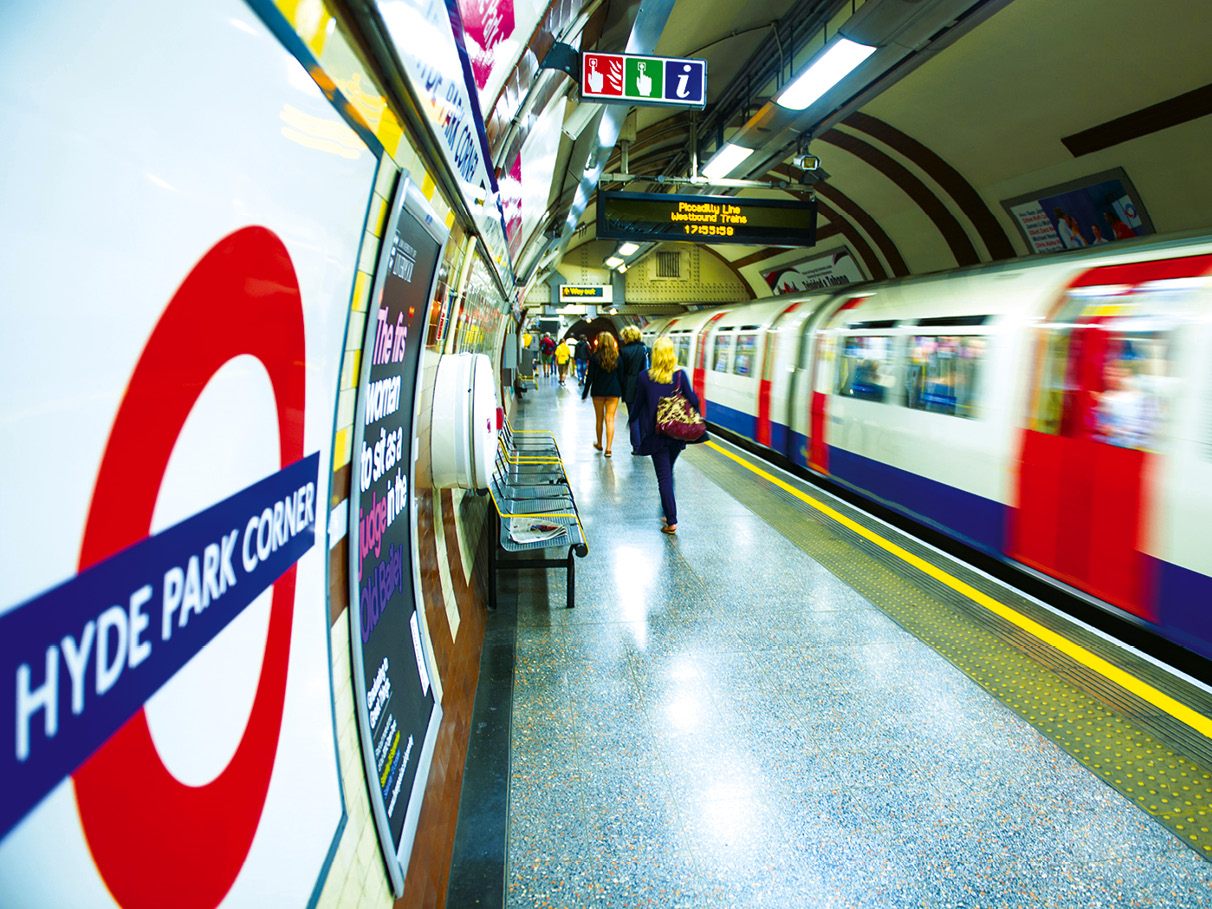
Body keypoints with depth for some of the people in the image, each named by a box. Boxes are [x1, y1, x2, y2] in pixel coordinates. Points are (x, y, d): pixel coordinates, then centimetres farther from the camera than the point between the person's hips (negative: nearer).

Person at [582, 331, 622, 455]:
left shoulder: (594, 358, -7)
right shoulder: (617, 357, 0)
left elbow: (590, 377, -5)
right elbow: (621, 376, 4)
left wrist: (585, 393, 3)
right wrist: (623, 393, 13)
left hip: (598, 391, -1)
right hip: (614, 391, 1)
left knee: (599, 419, 14)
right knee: (610, 419, 0)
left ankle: (599, 444, 30)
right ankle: (608, 448, -8)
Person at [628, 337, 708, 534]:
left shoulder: (645, 377, -6)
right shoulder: (680, 375, -5)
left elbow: (639, 404, 3)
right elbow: (692, 400, -5)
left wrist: (631, 421, 21)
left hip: (656, 433, -2)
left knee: (663, 476, 0)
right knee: (669, 471, 21)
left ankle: (671, 521, -3)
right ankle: (668, 511, 31)